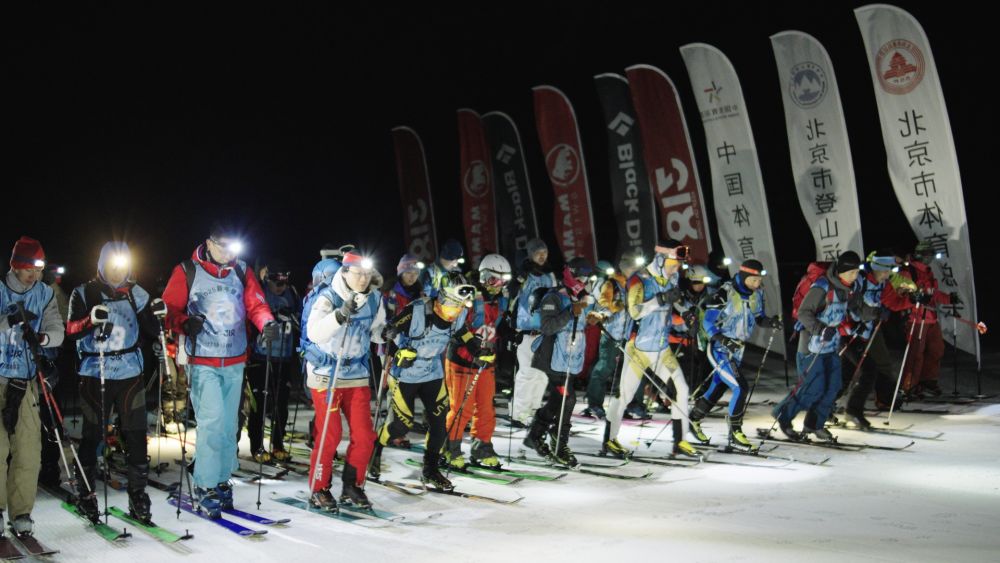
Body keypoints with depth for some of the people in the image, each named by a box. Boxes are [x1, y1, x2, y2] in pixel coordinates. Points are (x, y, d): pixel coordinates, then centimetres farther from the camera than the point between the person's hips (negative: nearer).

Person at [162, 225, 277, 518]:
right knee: (212, 421, -14)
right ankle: (204, 486, -3)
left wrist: (267, 323, -20)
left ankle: (221, 480, 25)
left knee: (229, 424, 12)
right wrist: (186, 323, -25)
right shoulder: (187, 271, -4)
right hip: (202, 361, -4)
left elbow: (256, 304, 1)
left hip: (235, 361, 5)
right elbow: (169, 309, -4)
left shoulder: (242, 271, 6)